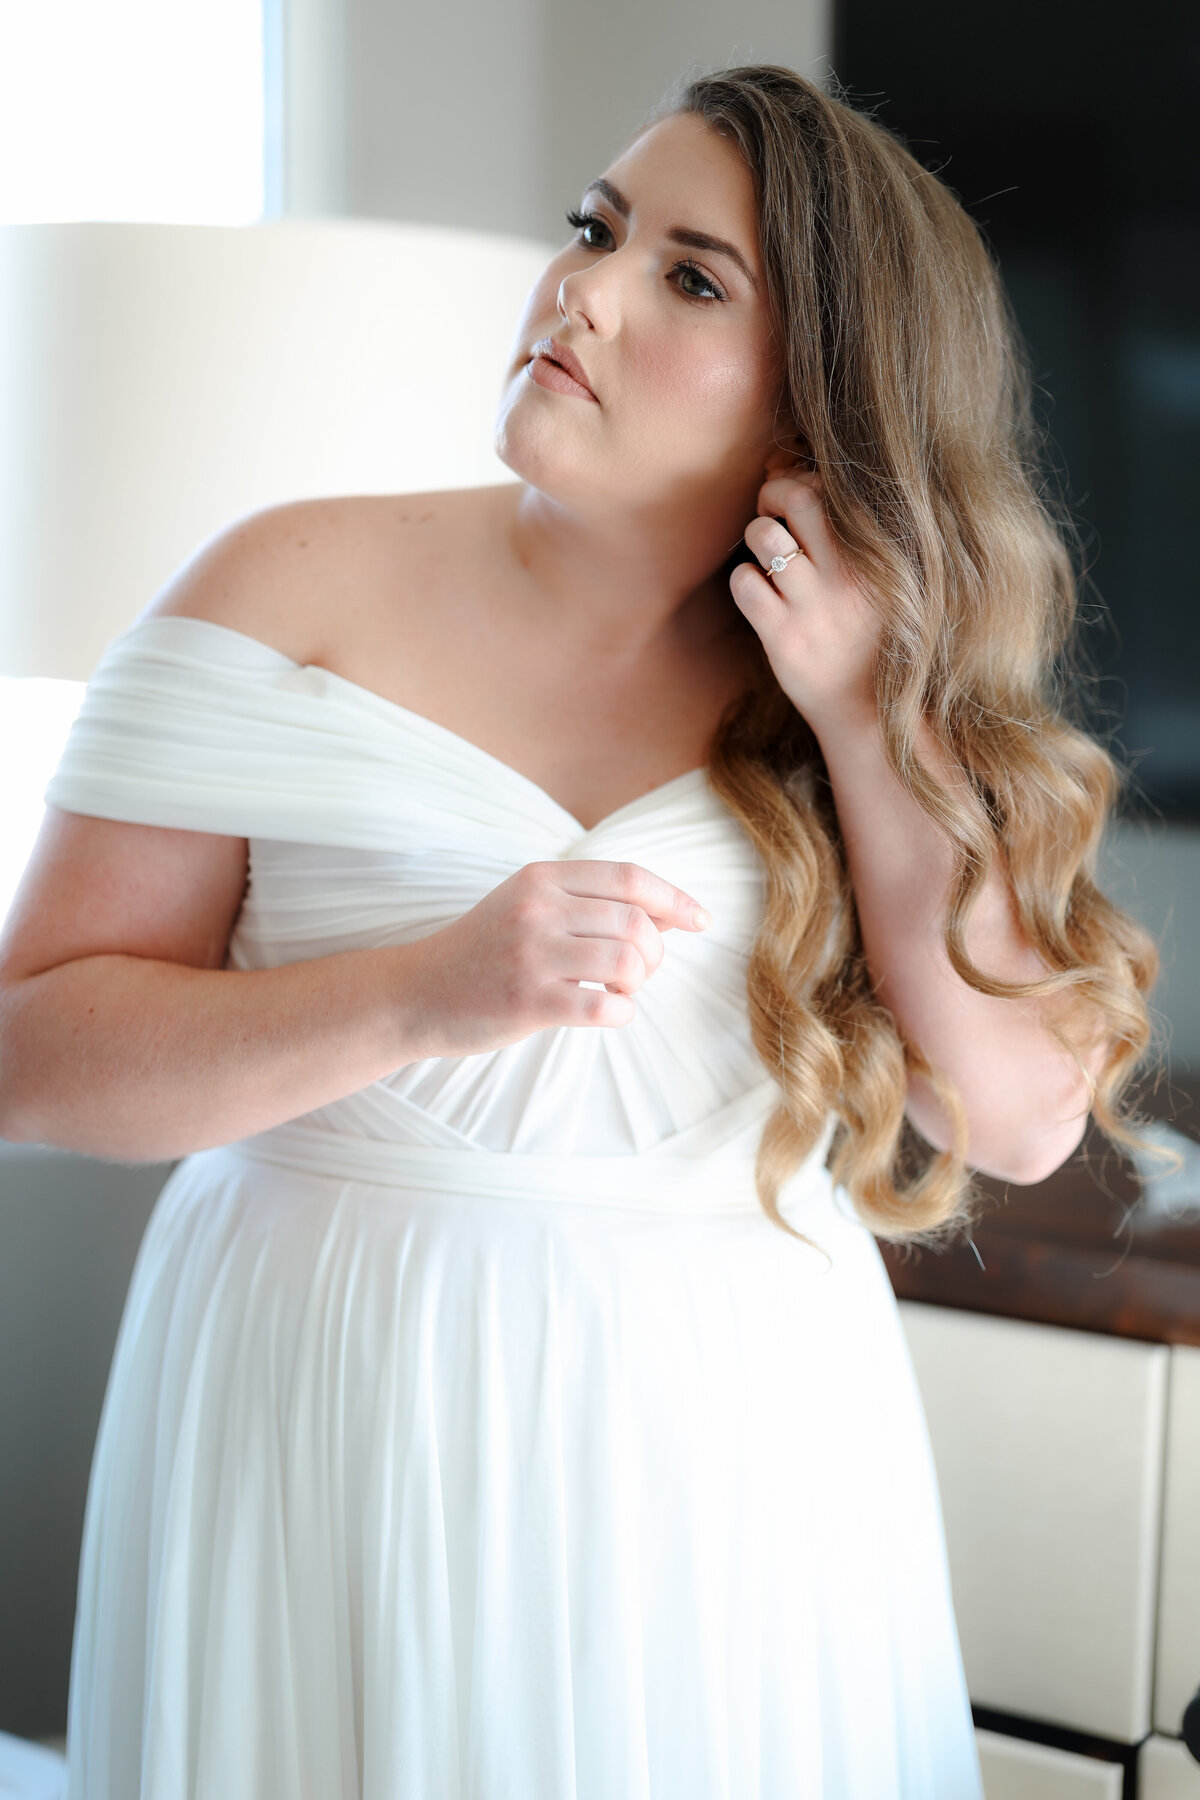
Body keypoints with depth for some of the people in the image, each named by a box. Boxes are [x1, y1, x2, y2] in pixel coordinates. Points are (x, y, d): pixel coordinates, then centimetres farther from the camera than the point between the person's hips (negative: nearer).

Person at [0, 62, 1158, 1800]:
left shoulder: (887, 701, 2)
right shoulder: (299, 588, -5)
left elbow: (1025, 1118, -3)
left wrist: (875, 728, -11)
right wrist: (428, 994, -22)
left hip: (740, 1442, 2)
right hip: (341, 1423, -1)